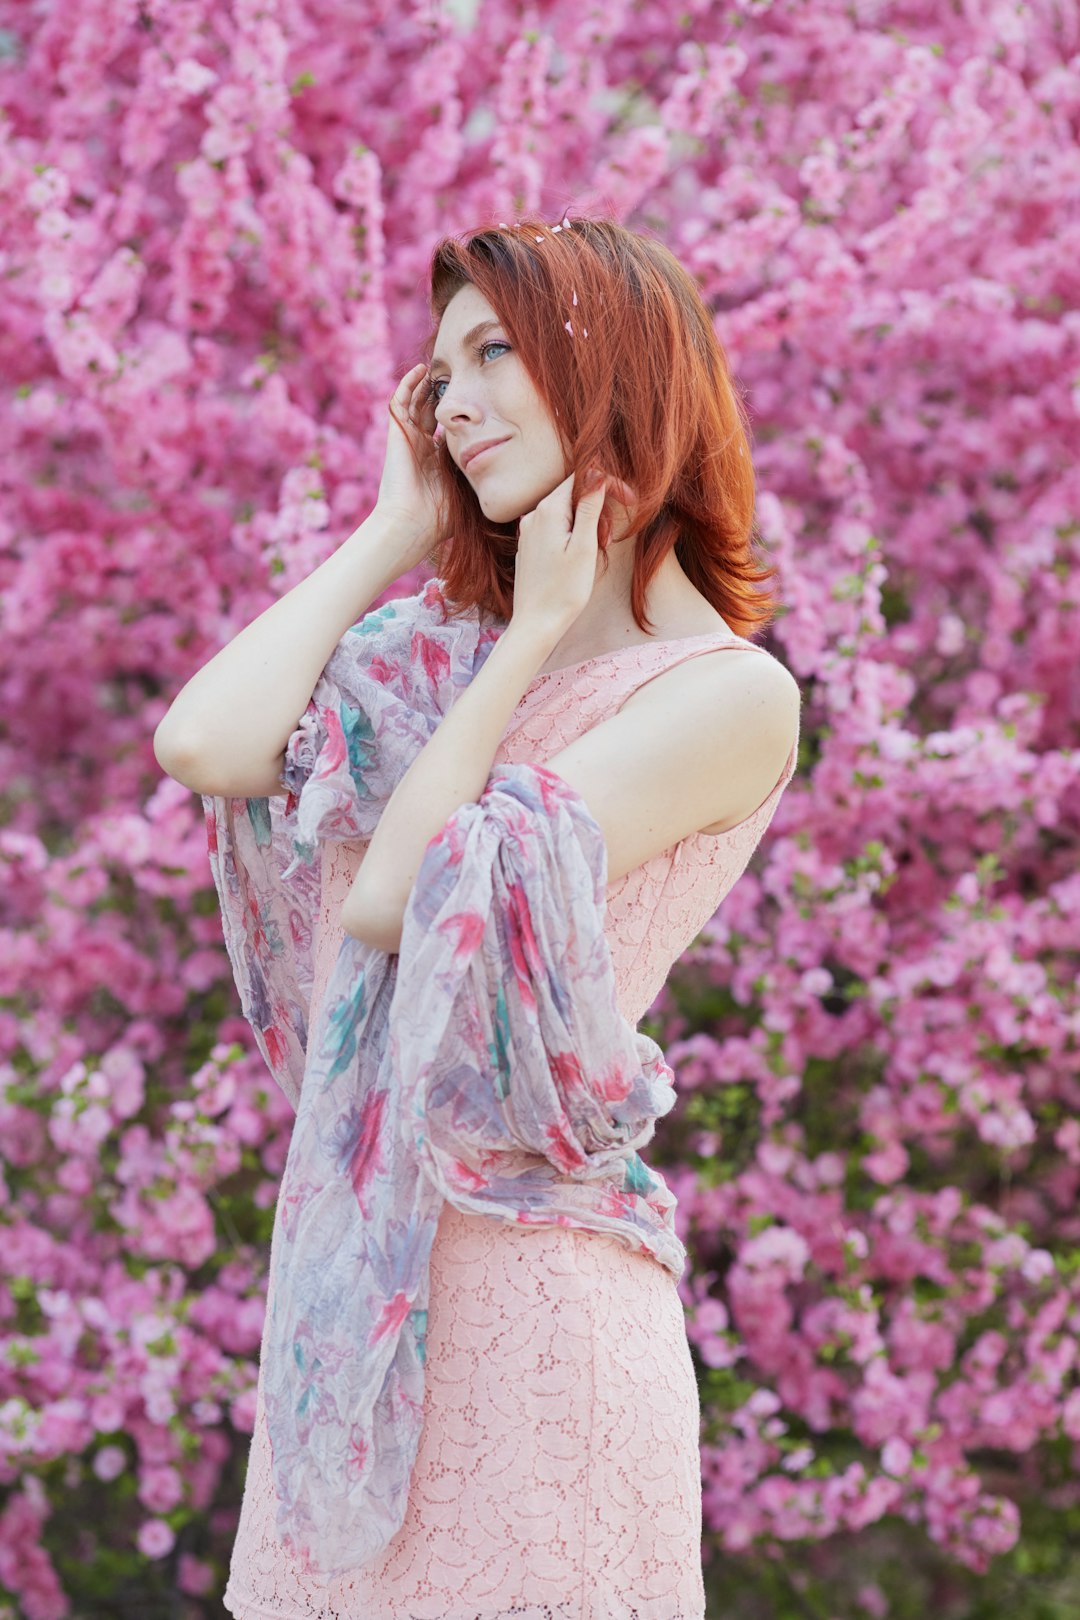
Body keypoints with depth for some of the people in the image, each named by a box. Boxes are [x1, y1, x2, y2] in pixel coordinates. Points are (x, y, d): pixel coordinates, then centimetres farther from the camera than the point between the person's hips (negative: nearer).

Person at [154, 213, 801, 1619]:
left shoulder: (731, 695, -9)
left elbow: (396, 898, -15)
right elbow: (203, 748, -4)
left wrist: (534, 634, -5)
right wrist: (398, 531, 6)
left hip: (526, 1278, -7)